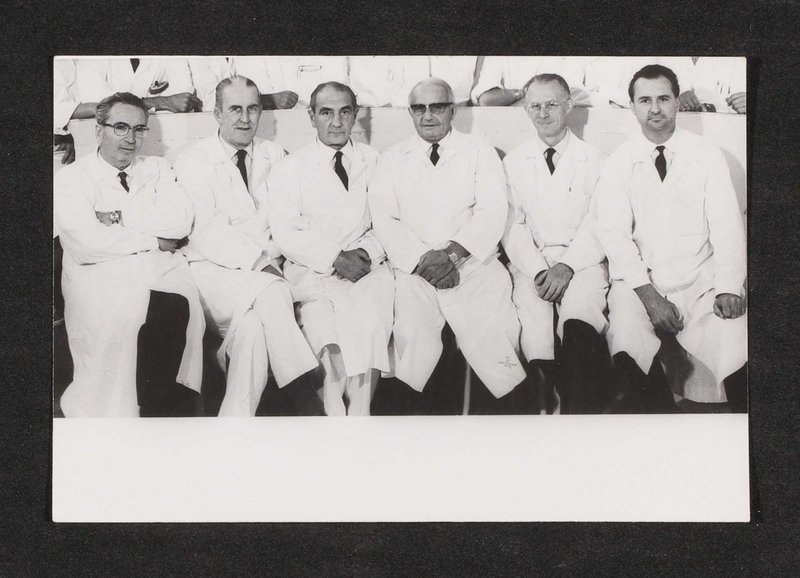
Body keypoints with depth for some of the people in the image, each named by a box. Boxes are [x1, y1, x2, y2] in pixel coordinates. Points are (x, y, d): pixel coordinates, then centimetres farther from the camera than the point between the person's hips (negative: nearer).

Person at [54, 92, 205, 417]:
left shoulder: (156, 169, 19)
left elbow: (181, 220, 1)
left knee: (177, 308, -30)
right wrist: (153, 240, -4)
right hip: (103, 278, -3)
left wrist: (120, 217, -7)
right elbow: (86, 244, -10)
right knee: (116, 320, -34)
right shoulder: (71, 179, 7)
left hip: (163, 273, 3)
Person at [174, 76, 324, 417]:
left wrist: (272, 257, -14)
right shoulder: (193, 162, 3)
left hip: (264, 269, 3)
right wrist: (258, 263, -21)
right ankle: (307, 404, -32)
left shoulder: (274, 156, 15)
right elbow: (206, 232, -10)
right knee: (270, 292, -32)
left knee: (253, 323, -31)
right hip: (212, 270, -3)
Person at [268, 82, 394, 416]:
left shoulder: (373, 161, 16)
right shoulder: (289, 169, 9)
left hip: (366, 263, 1)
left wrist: (368, 252, -13)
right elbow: (286, 233, -2)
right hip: (311, 270, -1)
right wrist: (335, 260, -15)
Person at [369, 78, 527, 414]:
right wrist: (422, 258, -11)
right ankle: (412, 408, -14)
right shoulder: (392, 160, 18)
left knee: (493, 333, -23)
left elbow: (492, 213, 1)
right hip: (413, 269, 0)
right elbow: (385, 220, 5)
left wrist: (454, 252, -14)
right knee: (412, 335, -28)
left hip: (473, 263, 0)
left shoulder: (479, 152, 15)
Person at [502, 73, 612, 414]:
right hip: (530, 261, 2)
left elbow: (597, 224, 2)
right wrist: (537, 270, -9)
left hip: (582, 260, -1)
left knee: (579, 311, -33)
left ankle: (584, 408, -29)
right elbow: (513, 224, 8)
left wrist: (567, 266, -14)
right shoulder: (514, 162, 17)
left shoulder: (595, 161, 12)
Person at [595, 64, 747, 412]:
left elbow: (726, 225, 1)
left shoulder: (707, 157, 9)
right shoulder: (618, 164, 7)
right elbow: (613, 233, -3)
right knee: (627, 344, -29)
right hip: (638, 281, 0)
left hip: (700, 283, 0)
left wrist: (729, 289, -15)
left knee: (735, 350, -25)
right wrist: (648, 293, -15)